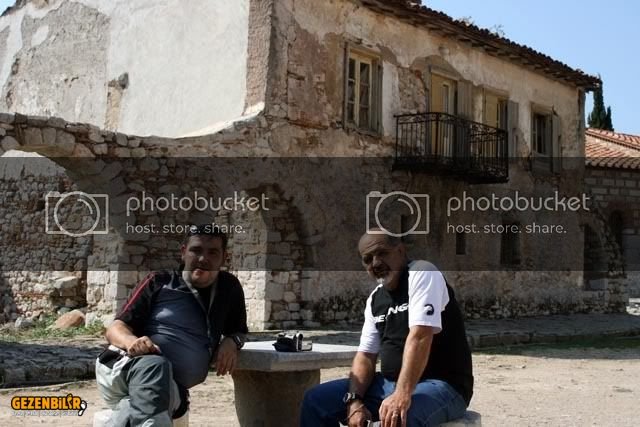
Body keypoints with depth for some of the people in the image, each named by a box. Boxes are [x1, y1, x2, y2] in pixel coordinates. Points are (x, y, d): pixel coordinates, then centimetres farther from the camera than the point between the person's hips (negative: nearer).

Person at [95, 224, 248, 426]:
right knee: (153, 366, -42)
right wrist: (131, 341, -19)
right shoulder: (160, 282, 11)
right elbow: (116, 328, 6)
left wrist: (231, 341, 8)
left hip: (170, 386, 3)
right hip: (125, 366, -2)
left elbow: (239, 331, 34)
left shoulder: (229, 288, 20)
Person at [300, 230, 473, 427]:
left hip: (439, 386, -8)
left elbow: (420, 337, -25)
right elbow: (365, 355, 8)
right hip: (391, 384, 8)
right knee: (316, 400, 1)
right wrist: (355, 401, -11)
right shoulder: (375, 300, 11)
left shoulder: (421, 273, -13)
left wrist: (402, 394, -35)